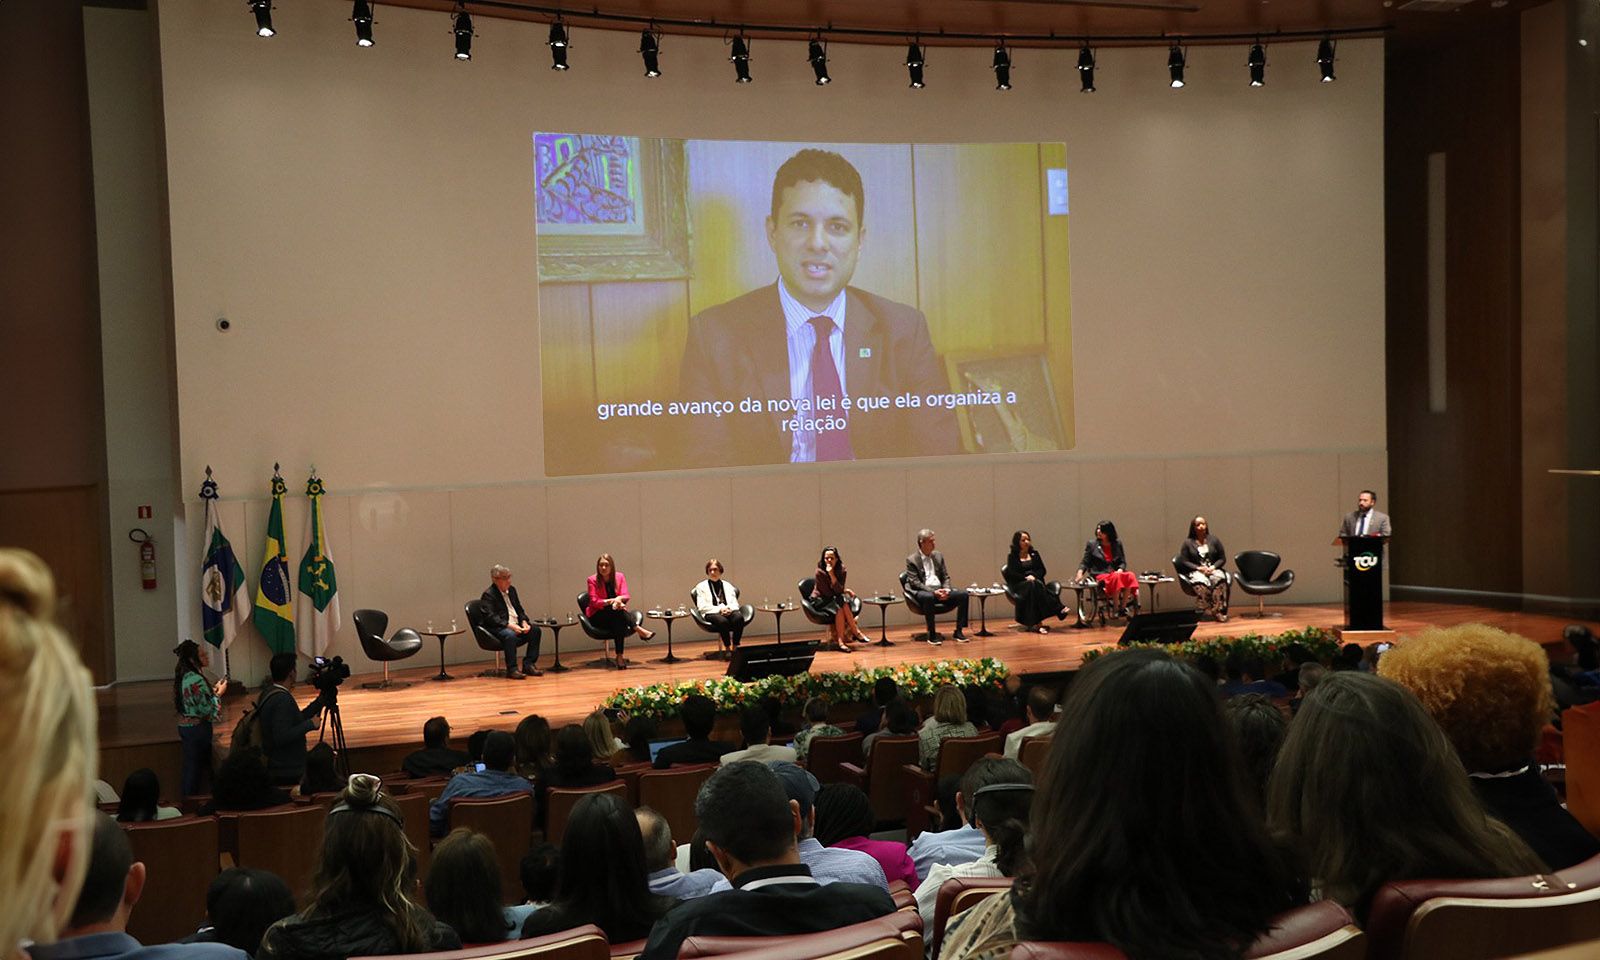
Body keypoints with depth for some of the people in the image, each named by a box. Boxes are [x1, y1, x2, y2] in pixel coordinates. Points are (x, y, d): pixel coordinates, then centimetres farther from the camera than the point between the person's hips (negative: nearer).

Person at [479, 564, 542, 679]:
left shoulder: (511, 590, 16)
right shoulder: (488, 594, -9)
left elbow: (519, 609, 19)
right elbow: (490, 617, -20)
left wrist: (524, 622, -3)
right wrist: (509, 625, -29)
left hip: (515, 625, 8)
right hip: (497, 628, -8)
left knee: (535, 630, -9)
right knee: (510, 634, -37)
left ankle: (528, 665, -6)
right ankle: (511, 670, -28)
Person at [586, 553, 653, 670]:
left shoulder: (619, 577, 6)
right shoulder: (592, 580, -3)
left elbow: (625, 596, -2)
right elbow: (594, 601, -12)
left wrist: (619, 599, -28)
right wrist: (611, 601, -29)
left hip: (617, 616, 3)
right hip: (598, 616, -3)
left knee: (619, 622, -36)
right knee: (614, 609, -37)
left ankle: (620, 656, -43)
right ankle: (639, 630, -44)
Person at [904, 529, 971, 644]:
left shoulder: (938, 556, 15)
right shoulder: (911, 560, -3)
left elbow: (946, 577, 16)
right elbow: (915, 583, -10)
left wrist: (946, 589, -6)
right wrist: (933, 592, -22)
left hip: (940, 589, 6)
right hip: (923, 591, -6)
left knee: (963, 594, -16)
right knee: (928, 597, -41)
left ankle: (958, 631, -10)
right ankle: (931, 634, -30)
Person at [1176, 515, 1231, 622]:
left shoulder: (1214, 540, 18)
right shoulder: (1187, 543, 11)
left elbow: (1222, 559, 15)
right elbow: (1184, 562, 4)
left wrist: (1213, 567, -5)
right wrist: (1198, 568, -11)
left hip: (1213, 570, 2)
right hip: (1195, 572, -2)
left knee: (1220, 579, -35)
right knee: (1201, 583, -39)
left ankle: (1218, 610, -48)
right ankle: (1207, 611, -52)